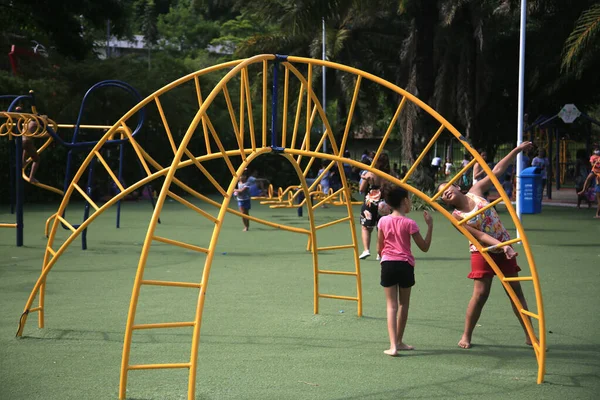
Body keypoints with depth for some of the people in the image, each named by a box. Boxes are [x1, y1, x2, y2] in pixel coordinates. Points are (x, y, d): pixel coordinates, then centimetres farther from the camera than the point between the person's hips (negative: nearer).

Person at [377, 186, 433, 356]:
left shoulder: (383, 221, 0)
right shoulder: (409, 224, -8)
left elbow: (379, 248, 7)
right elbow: (424, 247, -2)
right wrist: (430, 225, 0)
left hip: (387, 264, 2)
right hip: (405, 265, -2)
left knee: (391, 306, 0)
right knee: (404, 304, 16)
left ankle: (393, 345, -13)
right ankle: (399, 342, 27)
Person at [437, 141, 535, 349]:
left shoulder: (475, 192, -1)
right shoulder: (457, 217, -11)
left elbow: (497, 171, 1)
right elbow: (480, 236, -18)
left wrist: (517, 150, -1)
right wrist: (502, 246, -30)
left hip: (503, 247, 3)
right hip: (483, 251, -3)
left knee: (515, 290, 5)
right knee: (481, 293, -9)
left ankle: (529, 335, 10)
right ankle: (466, 336, 7)